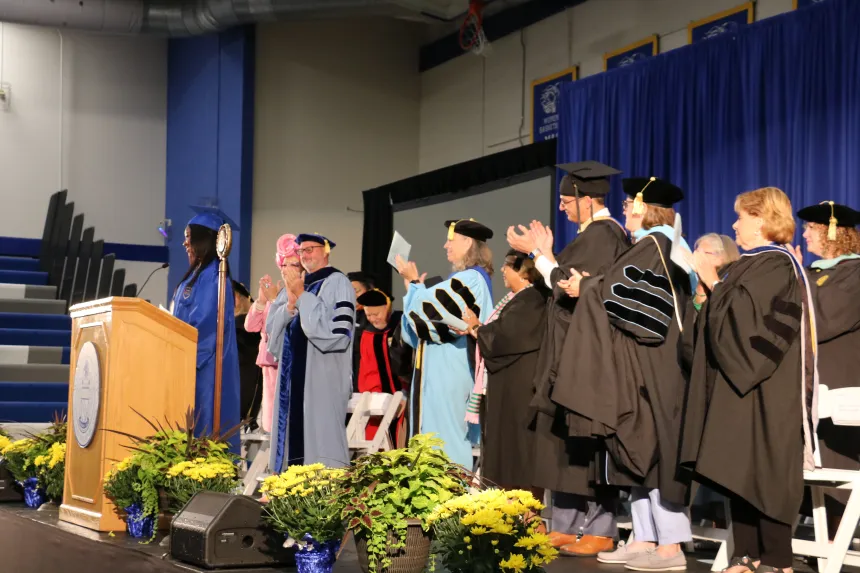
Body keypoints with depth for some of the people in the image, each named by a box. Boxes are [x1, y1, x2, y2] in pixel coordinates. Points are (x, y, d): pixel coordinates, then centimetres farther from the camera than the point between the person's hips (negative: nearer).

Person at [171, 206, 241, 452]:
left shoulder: (212, 275, -13)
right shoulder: (198, 273, 17)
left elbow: (205, 322, -20)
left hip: (204, 367, -10)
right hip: (194, 361, 10)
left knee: (201, 430, -8)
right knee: (191, 429, 8)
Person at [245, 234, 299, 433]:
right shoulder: (273, 291, 14)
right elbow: (250, 326, 9)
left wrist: (275, 299, -14)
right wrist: (261, 300, -5)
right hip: (271, 365, 6)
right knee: (273, 422, 8)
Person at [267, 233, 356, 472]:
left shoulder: (337, 283, -2)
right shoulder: (295, 283, 18)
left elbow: (335, 329, -16)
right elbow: (272, 325, 10)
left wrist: (301, 296, -13)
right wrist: (290, 304, -9)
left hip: (323, 374, -7)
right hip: (293, 374, 7)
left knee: (320, 436, -10)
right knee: (294, 432, 5)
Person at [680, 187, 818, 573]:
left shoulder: (777, 265, -11)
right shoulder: (749, 264, 17)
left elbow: (741, 314, -21)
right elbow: (727, 318, 22)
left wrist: (713, 283, -11)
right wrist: (711, 287, 9)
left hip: (764, 388, -10)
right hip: (738, 383, 10)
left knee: (765, 471, -7)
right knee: (738, 471, 8)